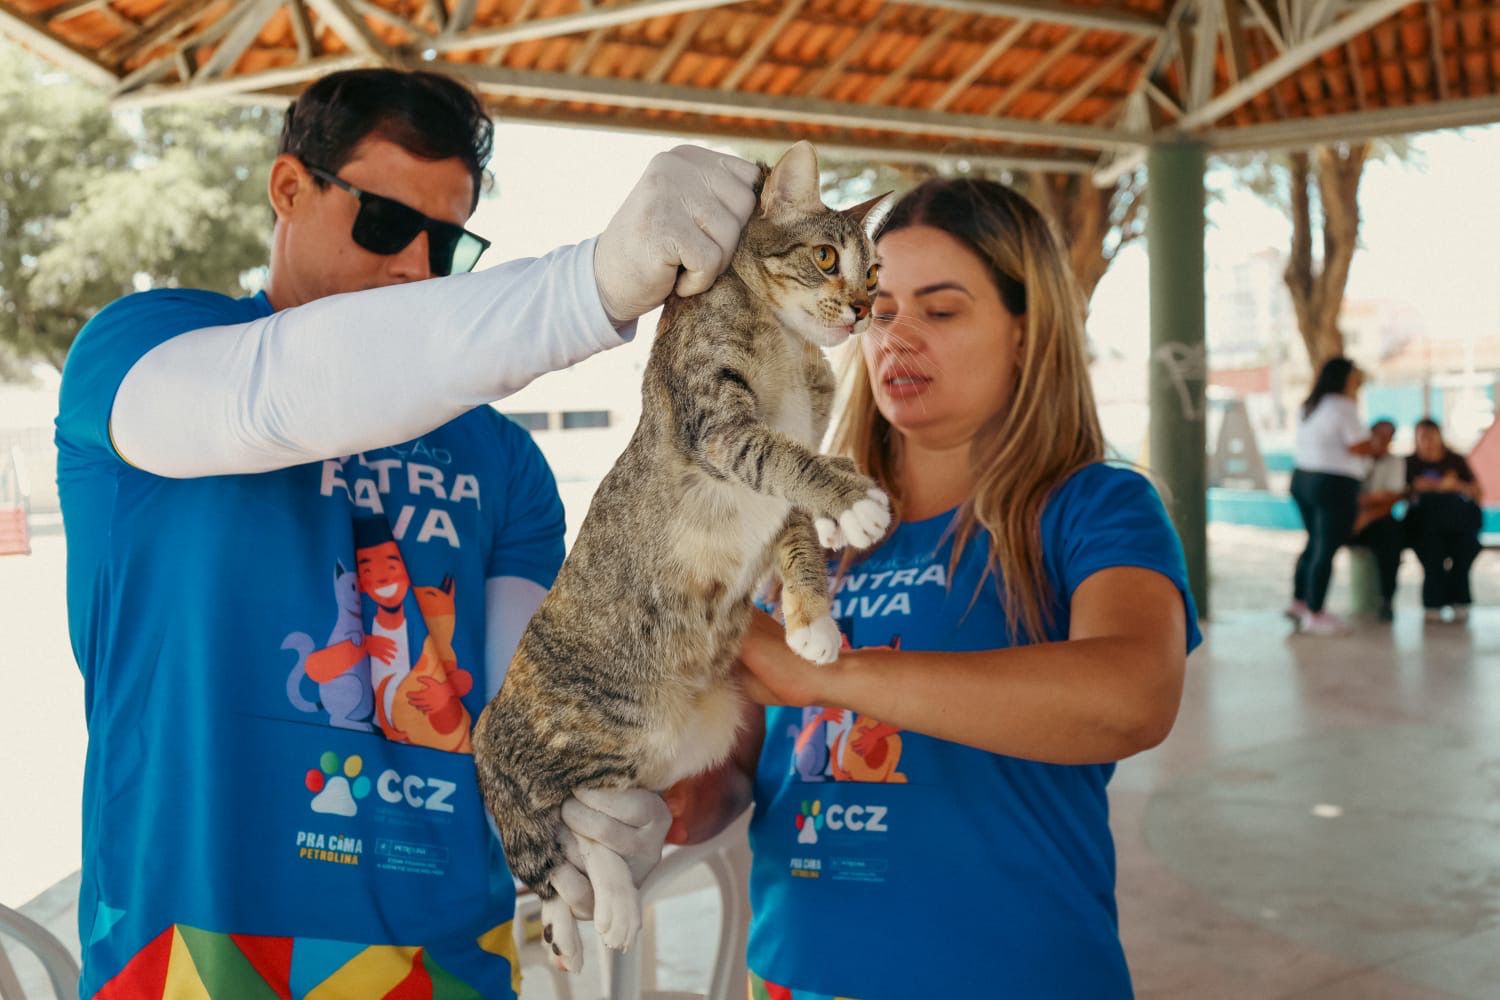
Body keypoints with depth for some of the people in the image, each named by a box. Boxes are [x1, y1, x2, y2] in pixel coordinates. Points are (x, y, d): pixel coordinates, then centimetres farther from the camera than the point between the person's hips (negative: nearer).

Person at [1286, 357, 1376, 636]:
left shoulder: (1310, 407, 13)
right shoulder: (1343, 407, -14)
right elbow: (1360, 447, -17)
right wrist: (1375, 447, 3)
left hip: (1302, 479, 9)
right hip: (1334, 486, -9)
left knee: (1316, 543, 20)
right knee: (1326, 549, -3)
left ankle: (1298, 602, 25)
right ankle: (1314, 615, 0)